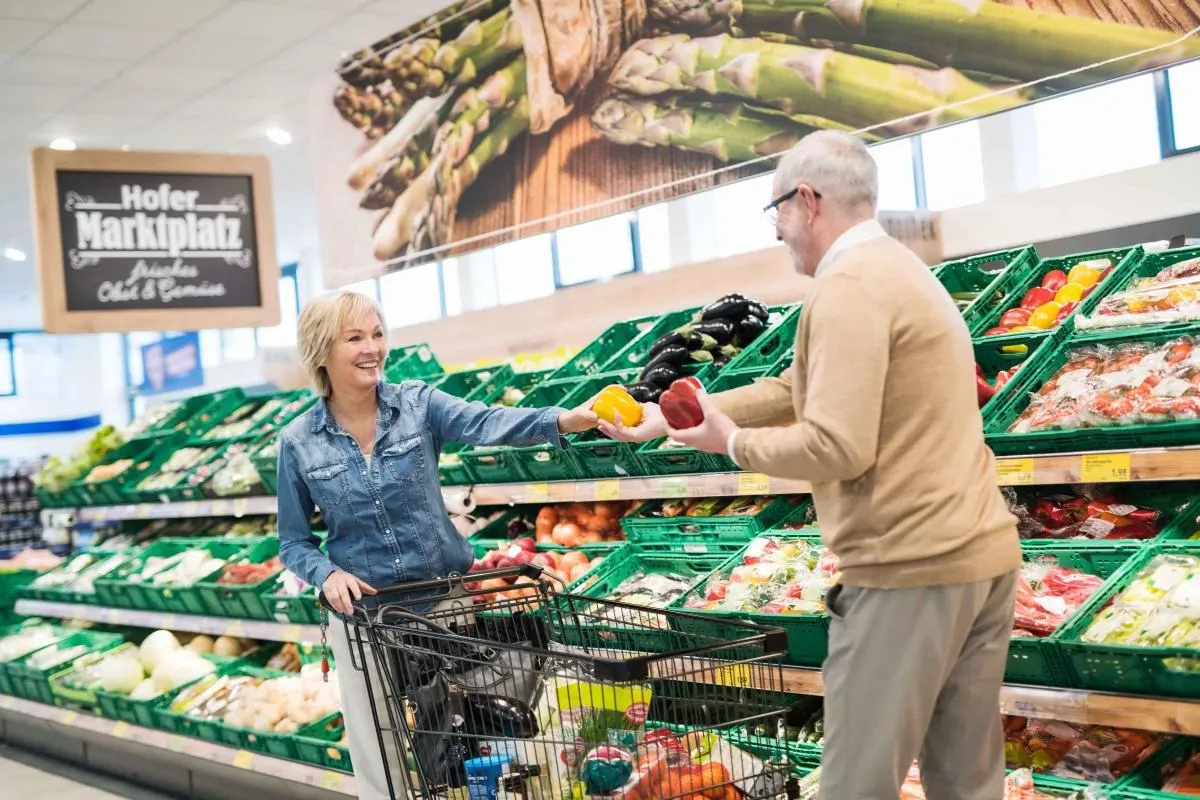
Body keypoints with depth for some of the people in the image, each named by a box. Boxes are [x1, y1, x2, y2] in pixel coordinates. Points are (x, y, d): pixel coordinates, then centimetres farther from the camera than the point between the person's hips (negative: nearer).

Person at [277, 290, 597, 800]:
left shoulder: (417, 403, -7)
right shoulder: (299, 443, -5)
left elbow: (485, 424, -26)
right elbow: (293, 541, 3)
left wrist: (563, 420, -44)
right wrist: (327, 574, -19)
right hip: (362, 611, 0)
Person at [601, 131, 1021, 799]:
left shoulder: (848, 285, -13)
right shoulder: (899, 269, 19)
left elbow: (836, 447, -22)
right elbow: (798, 391, 21)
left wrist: (731, 440, -4)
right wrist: (668, 419, 20)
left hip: (912, 568, -10)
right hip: (980, 554, 10)